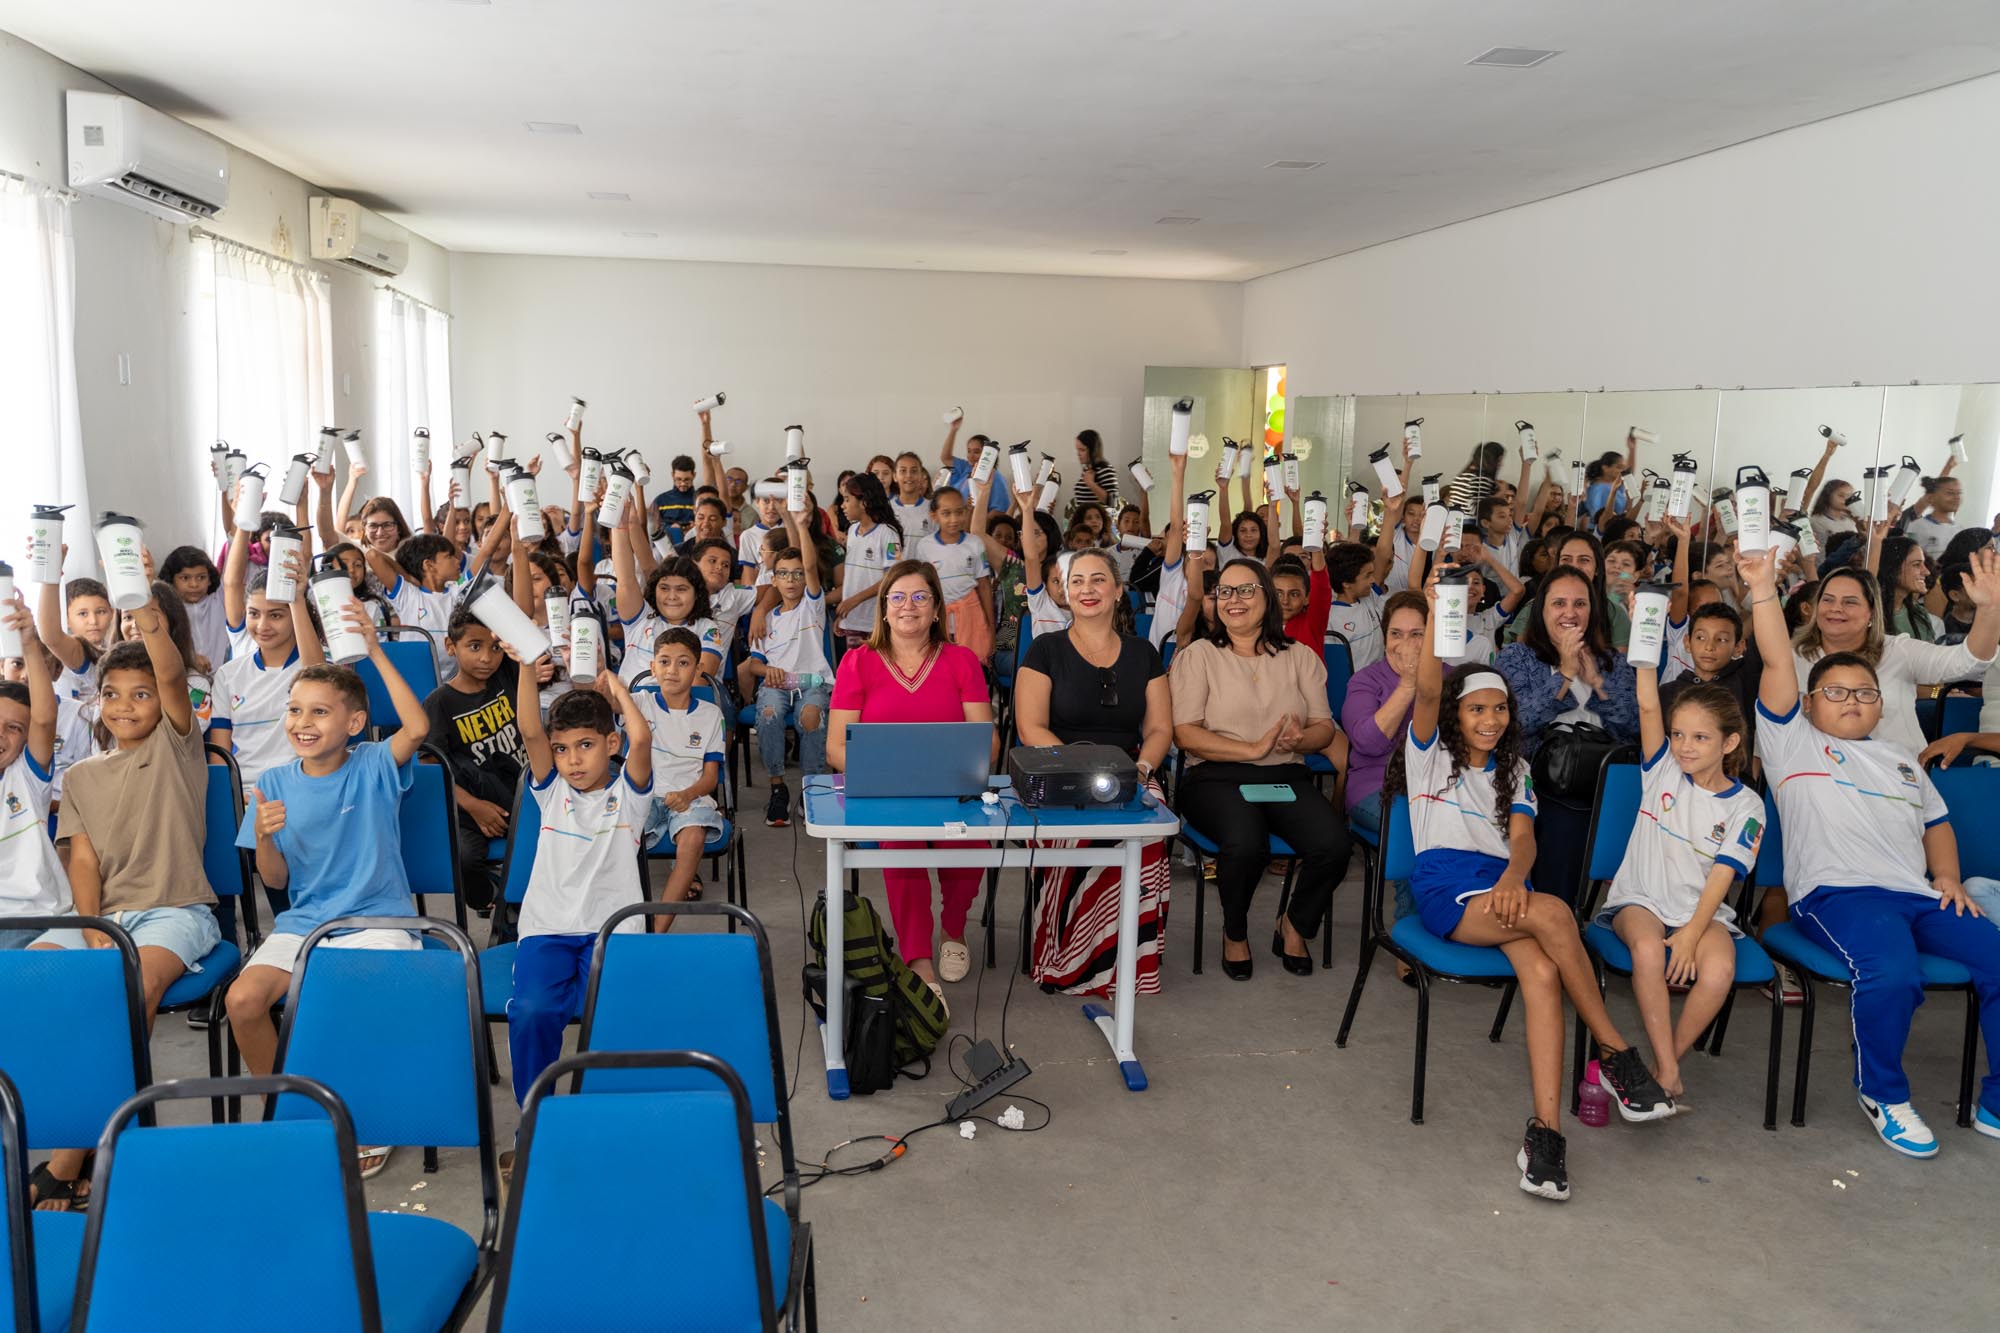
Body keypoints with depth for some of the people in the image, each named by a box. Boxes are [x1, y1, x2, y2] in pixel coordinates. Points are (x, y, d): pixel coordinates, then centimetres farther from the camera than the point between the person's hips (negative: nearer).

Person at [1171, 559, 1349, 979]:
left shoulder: (1300, 656, 16)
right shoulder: (1199, 655, 6)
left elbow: (1325, 728, 12)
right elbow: (1185, 733, -4)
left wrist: (1301, 739, -13)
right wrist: (1254, 748, -13)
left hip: (1287, 778, 3)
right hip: (1218, 777, -3)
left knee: (1332, 844, -26)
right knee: (1246, 844, -36)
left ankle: (1294, 926, 6)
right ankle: (1235, 933, -2)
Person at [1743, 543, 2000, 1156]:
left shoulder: (1902, 756, 31)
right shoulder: (1793, 740, 13)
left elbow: (1936, 821, 34)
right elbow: (1777, 666, 1)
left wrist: (1948, 877, 14)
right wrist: (1764, 591, -10)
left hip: (1920, 895, 6)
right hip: (1837, 892, -6)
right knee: (1892, 969, -34)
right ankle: (1882, 1094, -8)